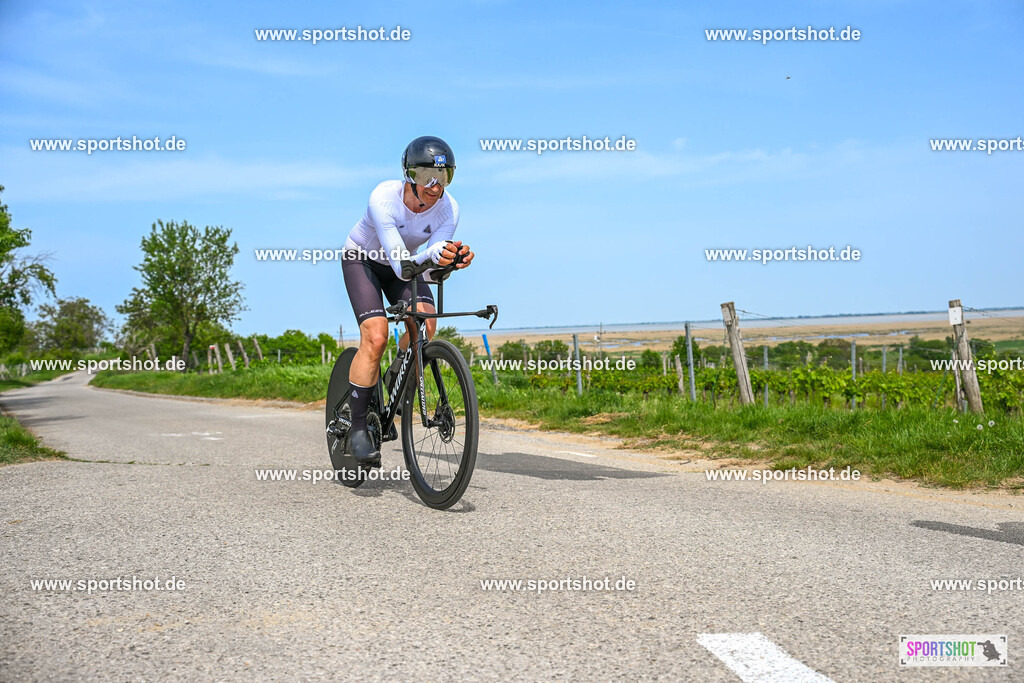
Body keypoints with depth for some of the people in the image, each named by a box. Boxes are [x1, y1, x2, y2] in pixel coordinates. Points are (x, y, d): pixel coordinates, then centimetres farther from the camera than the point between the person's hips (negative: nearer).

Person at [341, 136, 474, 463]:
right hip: (363, 260, -3)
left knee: (424, 322, -24)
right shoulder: (383, 197, -35)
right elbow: (401, 266, -41)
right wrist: (432, 253, -61)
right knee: (375, 337, -23)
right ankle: (357, 427, -11)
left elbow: (427, 270, -28)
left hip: (404, 263, 4)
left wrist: (452, 259, -50)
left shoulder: (448, 209, -24)